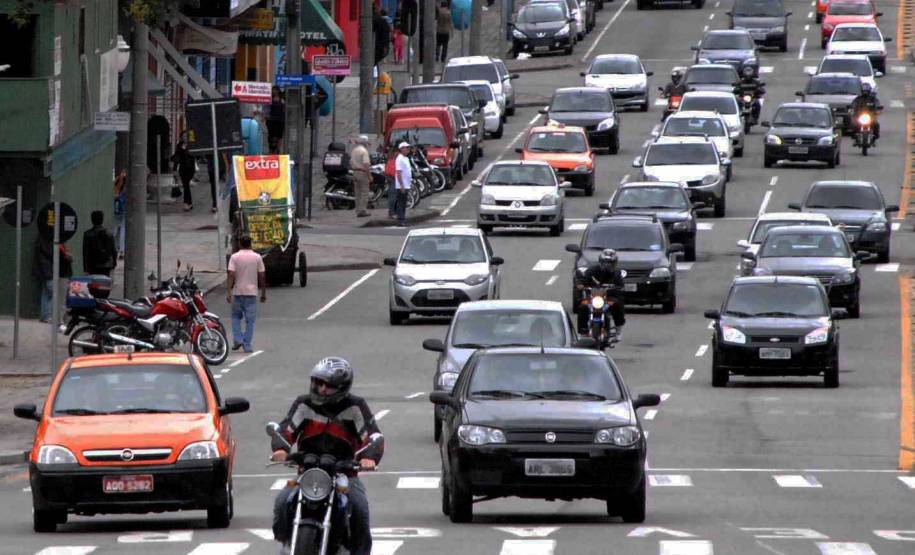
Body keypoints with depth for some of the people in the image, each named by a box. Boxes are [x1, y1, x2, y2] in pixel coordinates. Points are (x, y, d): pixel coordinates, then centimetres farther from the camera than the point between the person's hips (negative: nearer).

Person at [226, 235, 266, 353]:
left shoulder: (235, 257, -4)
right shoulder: (257, 257, 0)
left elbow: (231, 275, -11)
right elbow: (262, 276, 2)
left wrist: (228, 292, -11)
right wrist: (263, 293, 10)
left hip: (238, 292, 0)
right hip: (252, 292, 0)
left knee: (236, 316, 17)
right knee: (250, 320, 4)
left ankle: (237, 339, 2)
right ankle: (247, 346, 2)